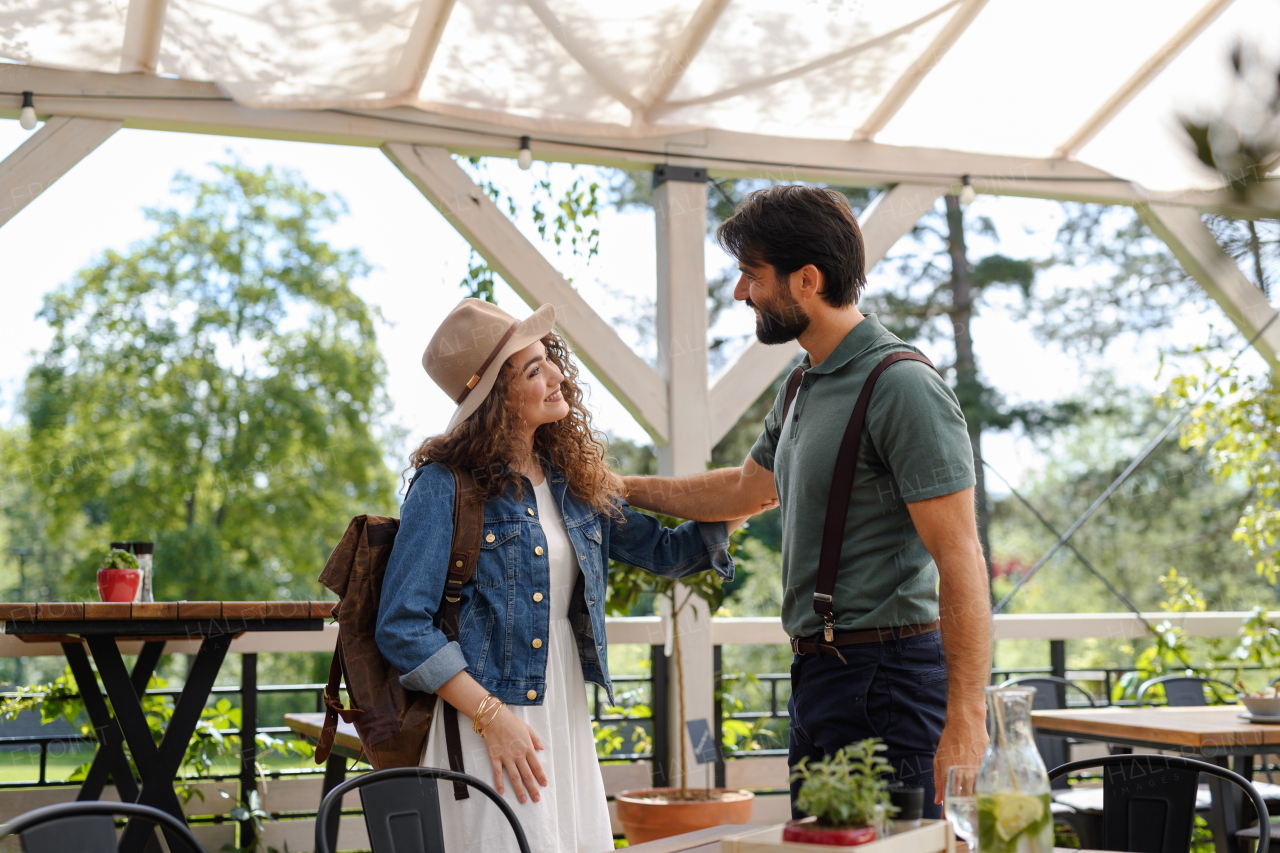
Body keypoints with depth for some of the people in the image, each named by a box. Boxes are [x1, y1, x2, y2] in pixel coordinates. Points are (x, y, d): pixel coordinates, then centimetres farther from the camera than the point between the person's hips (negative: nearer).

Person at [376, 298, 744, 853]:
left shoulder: (573, 480, 10)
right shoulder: (445, 485, -9)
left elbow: (663, 551, 15)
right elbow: (402, 628, -12)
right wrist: (491, 716, -16)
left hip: (566, 718, 6)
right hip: (484, 720, -6)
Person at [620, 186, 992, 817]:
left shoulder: (903, 387, -15)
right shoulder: (806, 386, 14)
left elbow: (962, 562, -20)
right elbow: (745, 488, 32)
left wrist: (964, 723, -25)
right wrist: (622, 487, 35)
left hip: (886, 679, -9)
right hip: (817, 672, 9)